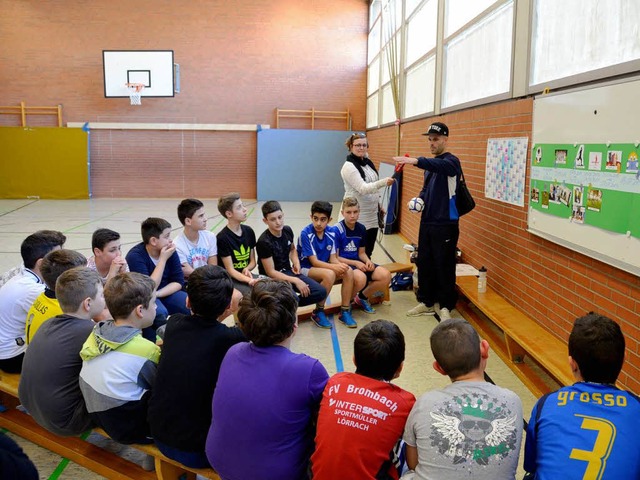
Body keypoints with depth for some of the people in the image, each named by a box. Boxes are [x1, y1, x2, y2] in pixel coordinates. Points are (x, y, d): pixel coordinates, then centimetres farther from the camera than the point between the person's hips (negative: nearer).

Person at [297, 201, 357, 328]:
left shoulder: (331, 233, -4)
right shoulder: (305, 234, -20)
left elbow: (332, 258, -2)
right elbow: (314, 262, -21)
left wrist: (340, 265, -25)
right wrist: (335, 267, -33)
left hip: (324, 266, 6)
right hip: (306, 268, -6)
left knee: (349, 271, -19)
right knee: (329, 274, -34)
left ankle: (345, 311, -8)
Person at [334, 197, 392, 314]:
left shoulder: (361, 229, 7)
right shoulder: (337, 230, -12)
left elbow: (361, 252, 13)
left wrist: (367, 261, -9)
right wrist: (355, 263, -18)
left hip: (358, 262, 7)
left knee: (386, 276, -14)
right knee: (361, 277, -37)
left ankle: (362, 297, 11)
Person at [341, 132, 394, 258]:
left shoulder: (368, 163, 9)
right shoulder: (349, 166, -15)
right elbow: (363, 189, -26)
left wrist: (379, 204, 20)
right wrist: (383, 182, -39)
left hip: (372, 215, 7)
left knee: (368, 252, 14)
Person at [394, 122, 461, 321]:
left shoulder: (451, 161, -9)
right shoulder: (430, 164, 14)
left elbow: (439, 166, -33)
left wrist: (416, 161, -48)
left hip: (445, 224, -7)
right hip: (427, 222, 7)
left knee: (444, 266, -1)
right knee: (424, 263, 12)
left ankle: (445, 307, 13)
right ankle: (427, 302, 26)